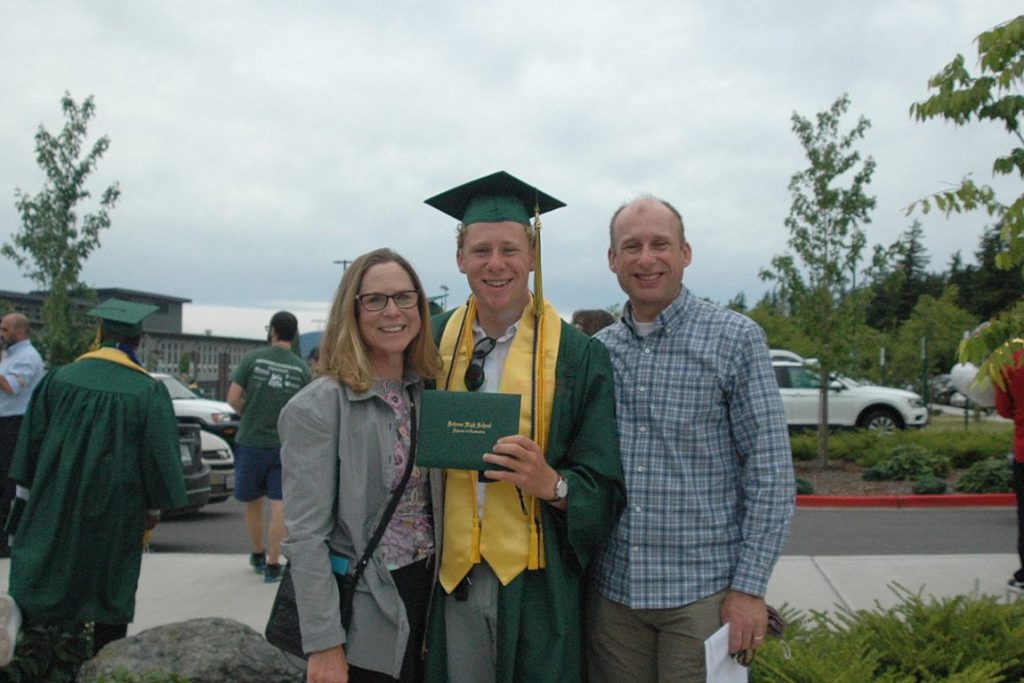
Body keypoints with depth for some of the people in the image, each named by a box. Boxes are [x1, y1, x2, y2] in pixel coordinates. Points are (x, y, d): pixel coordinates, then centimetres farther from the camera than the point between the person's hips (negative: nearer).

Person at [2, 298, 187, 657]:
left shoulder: (58, 379, -4)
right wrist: (155, 506, 2)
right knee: (112, 585, 12)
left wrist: (35, 492, 13)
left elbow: (32, 439, 3)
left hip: (56, 503, 2)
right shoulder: (149, 392, -12)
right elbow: (160, 454, -9)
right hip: (116, 510, -1)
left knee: (45, 578, 13)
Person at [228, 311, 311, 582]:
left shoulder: (253, 358, -5)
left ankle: (258, 555, 32)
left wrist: (248, 415, 11)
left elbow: (233, 399, -8)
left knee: (252, 503, 17)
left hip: (251, 441, 0)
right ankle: (273, 565, 5)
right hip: (285, 445, 0)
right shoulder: (302, 368, -2)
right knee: (279, 506, 4)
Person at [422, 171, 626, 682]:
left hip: (536, 584, -2)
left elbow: (604, 490, -5)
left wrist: (552, 483, -23)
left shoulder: (577, 356, -6)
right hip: (450, 577, 2)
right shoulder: (433, 343, 2)